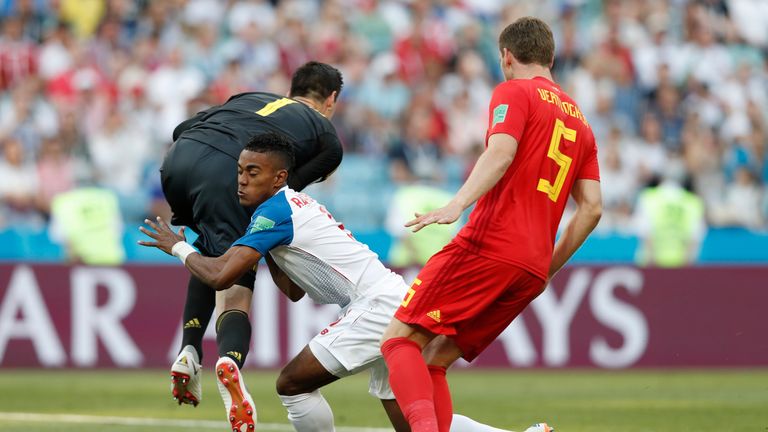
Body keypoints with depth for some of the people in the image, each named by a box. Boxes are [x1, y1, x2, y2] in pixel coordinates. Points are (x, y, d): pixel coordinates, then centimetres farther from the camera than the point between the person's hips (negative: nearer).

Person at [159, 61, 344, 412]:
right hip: (227, 176, -5)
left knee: (213, 255, 32)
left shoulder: (250, 98, 37)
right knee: (234, 298, -6)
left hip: (177, 159, 5)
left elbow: (182, 130, 29)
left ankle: (189, 351, 16)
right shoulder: (328, 140, 24)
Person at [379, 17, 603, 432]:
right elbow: (591, 207, 17)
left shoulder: (514, 93, 4)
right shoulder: (580, 123, 25)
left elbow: (501, 152, -16)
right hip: (533, 267, 7)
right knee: (435, 360, 13)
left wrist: (457, 204, -30)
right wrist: (549, 267, 22)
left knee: (400, 340, -9)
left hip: (489, 246, -7)